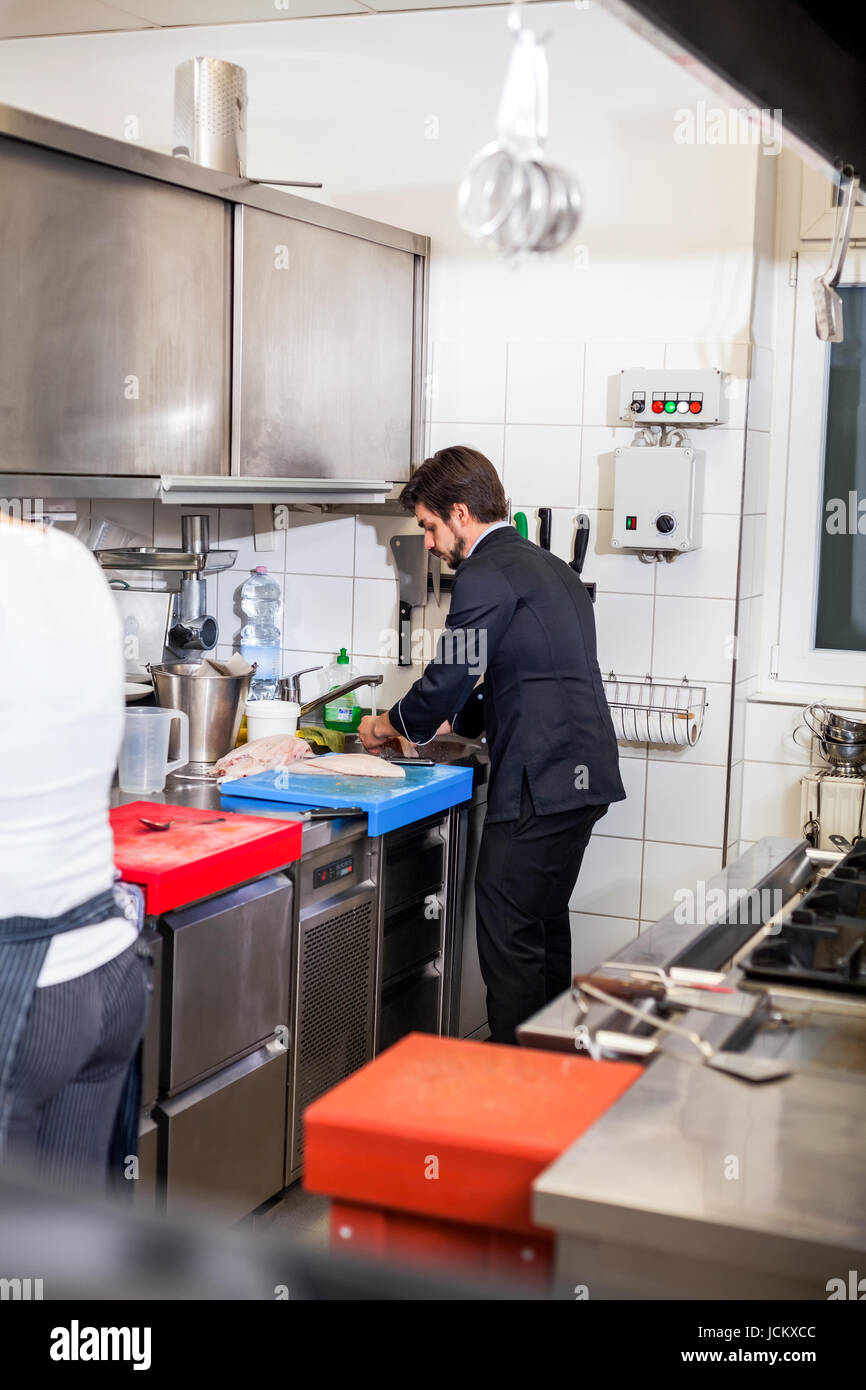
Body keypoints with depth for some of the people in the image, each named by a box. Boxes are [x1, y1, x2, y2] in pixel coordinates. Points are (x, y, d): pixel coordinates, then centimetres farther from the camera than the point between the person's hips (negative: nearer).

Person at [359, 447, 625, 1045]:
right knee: (545, 928, 18)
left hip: (540, 785, -10)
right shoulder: (549, 567, 20)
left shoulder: (486, 576, -11)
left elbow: (448, 680, -10)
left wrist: (389, 725, 8)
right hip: (583, 775, 10)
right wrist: (447, 721, 26)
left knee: (508, 938, -4)